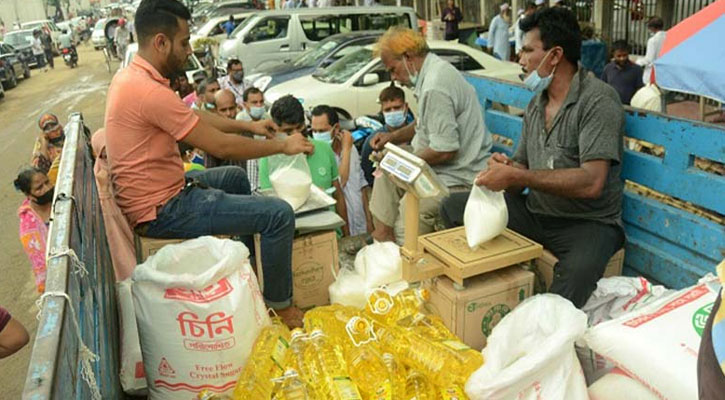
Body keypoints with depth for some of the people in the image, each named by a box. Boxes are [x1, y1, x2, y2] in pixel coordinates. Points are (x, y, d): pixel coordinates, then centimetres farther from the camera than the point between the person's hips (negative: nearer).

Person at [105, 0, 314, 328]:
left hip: (157, 192, 11)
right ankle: (280, 305, 7)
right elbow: (221, 146, -22)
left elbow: (194, 116, 17)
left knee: (236, 177, 29)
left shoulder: (130, 76, 6)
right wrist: (282, 146, -9)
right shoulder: (149, 92, -27)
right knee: (279, 214, -14)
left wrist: (249, 125, 14)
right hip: (160, 212, -11)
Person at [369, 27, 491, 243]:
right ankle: (382, 234, 16)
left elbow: (445, 151, -26)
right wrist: (393, 136, 10)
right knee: (386, 173, 16)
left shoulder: (435, 88, -25)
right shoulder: (435, 69, 8)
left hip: (458, 178, -11)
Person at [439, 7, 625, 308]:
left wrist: (516, 176, -25)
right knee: (453, 207, -3)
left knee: (577, 273, -40)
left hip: (589, 223, -7)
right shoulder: (536, 104, 11)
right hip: (535, 213, 7)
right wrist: (504, 169, -12)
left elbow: (591, 183, -24)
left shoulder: (598, 100, -13)